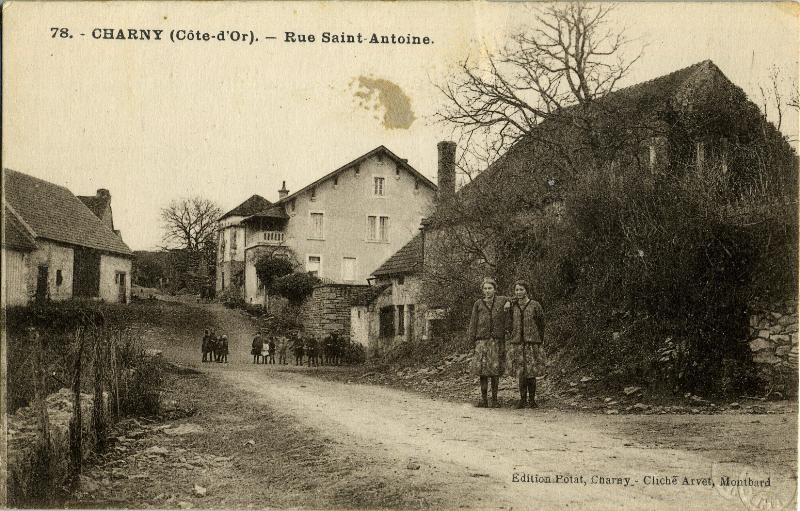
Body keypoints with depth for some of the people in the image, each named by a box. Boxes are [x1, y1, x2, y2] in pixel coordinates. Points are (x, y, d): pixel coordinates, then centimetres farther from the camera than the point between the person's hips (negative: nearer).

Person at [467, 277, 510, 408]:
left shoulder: (503, 301, 5)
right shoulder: (478, 304, 7)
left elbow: (507, 320, 10)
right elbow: (473, 324, 7)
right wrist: (473, 342, 3)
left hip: (497, 341, 0)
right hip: (482, 341, 1)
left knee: (495, 371, 2)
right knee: (482, 370, -3)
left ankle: (494, 400, 10)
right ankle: (483, 400, 4)